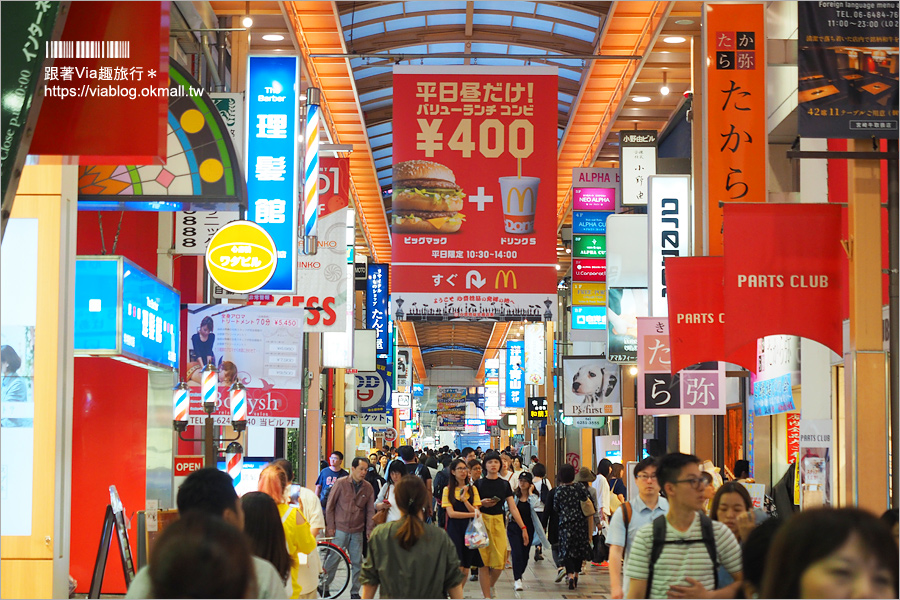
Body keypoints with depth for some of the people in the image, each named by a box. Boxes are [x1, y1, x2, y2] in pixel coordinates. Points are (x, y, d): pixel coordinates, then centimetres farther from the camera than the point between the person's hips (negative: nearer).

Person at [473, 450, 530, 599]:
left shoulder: (504, 484, 8)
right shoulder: (479, 483, 2)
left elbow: (513, 508, 6)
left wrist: (523, 527, 0)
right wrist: (482, 504, -16)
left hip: (499, 522, 2)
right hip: (482, 522, -2)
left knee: (499, 562, -1)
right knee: (483, 561, -4)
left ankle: (490, 586, 27)